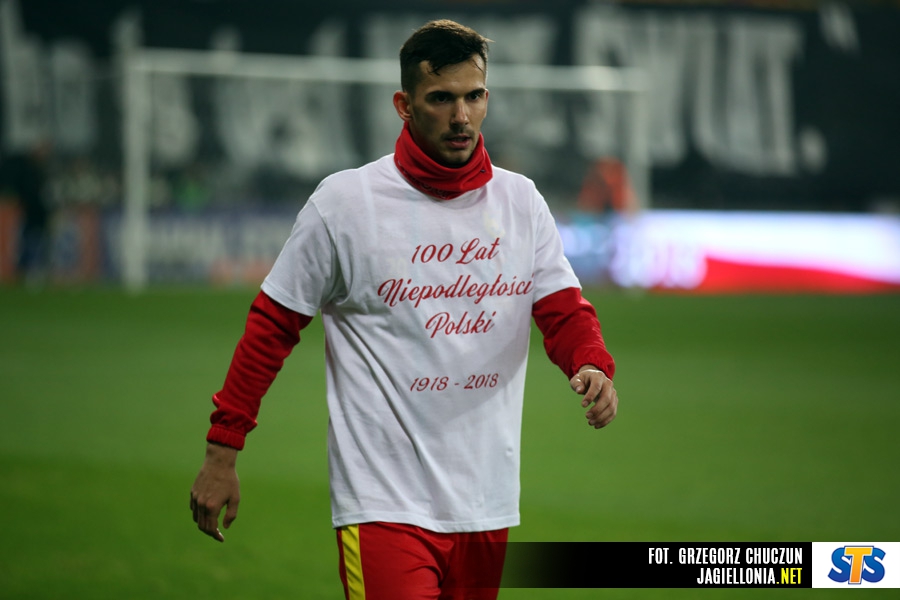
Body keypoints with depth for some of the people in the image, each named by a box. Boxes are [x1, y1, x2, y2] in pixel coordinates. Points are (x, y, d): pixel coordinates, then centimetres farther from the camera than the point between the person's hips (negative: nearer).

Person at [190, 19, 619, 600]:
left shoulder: (521, 200, 7)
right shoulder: (344, 202, -5)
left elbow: (565, 310, 3)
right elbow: (272, 326, 0)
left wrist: (594, 368, -20)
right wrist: (222, 449, -2)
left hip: (487, 503, 5)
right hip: (384, 502, -5)